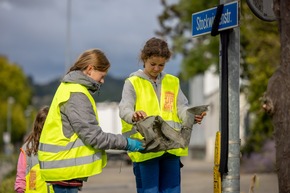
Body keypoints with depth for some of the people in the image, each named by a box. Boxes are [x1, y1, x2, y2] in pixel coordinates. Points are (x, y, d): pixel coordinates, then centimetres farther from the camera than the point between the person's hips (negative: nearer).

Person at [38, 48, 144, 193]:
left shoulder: (71, 88, 14)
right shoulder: (76, 95, -18)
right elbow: (93, 136, -20)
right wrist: (125, 143, -13)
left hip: (63, 163, 10)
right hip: (65, 164, -10)